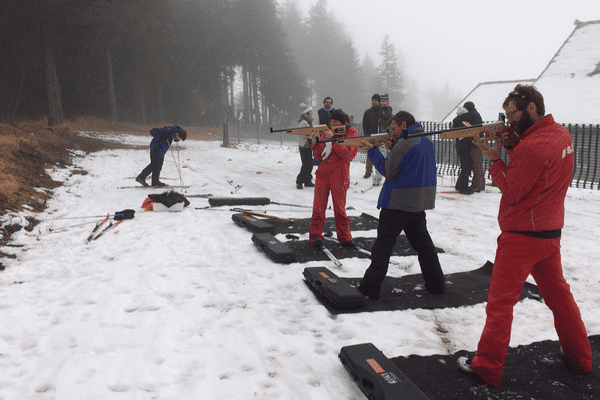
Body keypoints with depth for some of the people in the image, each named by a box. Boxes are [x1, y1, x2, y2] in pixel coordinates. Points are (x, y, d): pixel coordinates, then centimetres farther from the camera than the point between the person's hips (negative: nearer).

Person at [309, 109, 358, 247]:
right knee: (318, 206, 0)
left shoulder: (352, 133, 0)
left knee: (340, 207, 5)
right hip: (323, 173, 3)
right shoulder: (327, 132, 10)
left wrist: (333, 139, -20)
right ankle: (315, 236, 9)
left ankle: (344, 237, 19)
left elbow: (347, 154, -15)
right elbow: (318, 155, 8)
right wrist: (315, 143, -10)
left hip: (339, 176, -3)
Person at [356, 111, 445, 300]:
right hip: (420, 202, 8)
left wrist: (372, 151, -4)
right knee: (422, 242, 17)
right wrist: (393, 148, 8)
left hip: (398, 202, -8)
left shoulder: (404, 144, -16)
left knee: (384, 243, -2)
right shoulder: (427, 142, 12)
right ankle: (436, 283, 23)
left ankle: (370, 287, 1)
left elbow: (388, 171, -12)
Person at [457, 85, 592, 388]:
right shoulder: (561, 134, 6)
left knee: (500, 303, 1)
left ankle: (487, 368, 10)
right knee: (559, 295, 21)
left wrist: (494, 159, -8)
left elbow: (511, 190, -16)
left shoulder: (532, 146, -23)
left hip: (521, 235, -9)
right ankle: (579, 358, 34)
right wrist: (513, 144, 0)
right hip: (551, 234, 9)